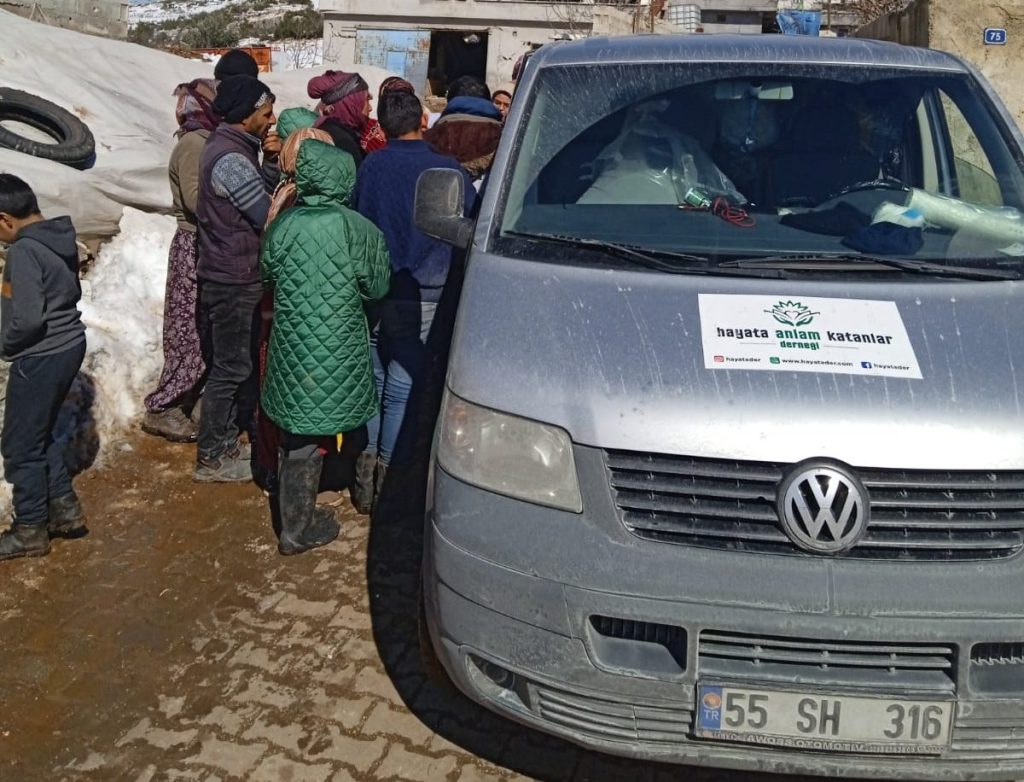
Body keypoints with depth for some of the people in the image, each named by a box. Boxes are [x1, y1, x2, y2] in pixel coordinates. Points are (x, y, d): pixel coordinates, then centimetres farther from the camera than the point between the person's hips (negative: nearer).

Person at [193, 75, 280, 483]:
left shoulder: (234, 148, 11)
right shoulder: (230, 158, -20)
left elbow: (260, 196, 12)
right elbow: (268, 215, -22)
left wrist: (271, 161, -2)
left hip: (232, 276, 10)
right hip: (234, 280, -10)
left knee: (232, 363, 18)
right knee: (231, 368, -1)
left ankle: (225, 442, 31)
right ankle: (212, 458, 10)